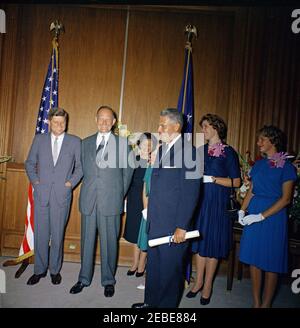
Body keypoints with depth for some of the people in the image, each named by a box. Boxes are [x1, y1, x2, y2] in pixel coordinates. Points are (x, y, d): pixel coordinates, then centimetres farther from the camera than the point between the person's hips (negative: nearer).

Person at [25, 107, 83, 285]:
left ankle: (55, 269, 22)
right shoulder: (39, 139, 8)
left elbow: (80, 166, 6)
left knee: (57, 234, 7)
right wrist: (34, 180, 3)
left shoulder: (75, 142, 3)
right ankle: (40, 269, 23)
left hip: (62, 194, -1)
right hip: (41, 193, 2)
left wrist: (71, 182, -4)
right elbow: (30, 163, 14)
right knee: (41, 233, 7)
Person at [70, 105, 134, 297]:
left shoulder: (123, 143, 2)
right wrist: (87, 189, 9)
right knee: (87, 239, 12)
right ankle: (84, 278, 27)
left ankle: (108, 280, 22)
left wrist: (120, 194, 5)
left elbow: (128, 171, 4)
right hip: (88, 199, 3)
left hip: (111, 200, -3)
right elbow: (83, 168, 15)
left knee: (109, 241, 6)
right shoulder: (86, 143, 11)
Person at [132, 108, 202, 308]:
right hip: (155, 222, 8)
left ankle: (167, 305, 29)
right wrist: (150, 213, 13)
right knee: (153, 266, 21)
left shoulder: (188, 151, -14)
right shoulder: (162, 149, 11)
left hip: (173, 225, -8)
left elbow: (191, 192, -18)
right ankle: (151, 301, 39)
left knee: (170, 269, 9)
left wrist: (182, 226, -18)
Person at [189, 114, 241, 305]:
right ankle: (199, 281, 24)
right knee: (200, 241, 10)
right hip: (200, 201, 5)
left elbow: (236, 182, -9)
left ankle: (208, 285, 18)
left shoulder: (228, 152, -5)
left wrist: (211, 178, -15)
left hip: (217, 203, -4)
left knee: (213, 243, 4)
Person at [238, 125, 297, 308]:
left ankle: (266, 304, 18)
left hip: (273, 216, -5)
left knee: (271, 263, 4)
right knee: (254, 260, 9)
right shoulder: (258, 165, 11)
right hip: (253, 215, 5)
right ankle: (256, 303, 22)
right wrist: (242, 211, -1)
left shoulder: (286, 166, -5)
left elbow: (286, 198, -10)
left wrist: (261, 216, -16)